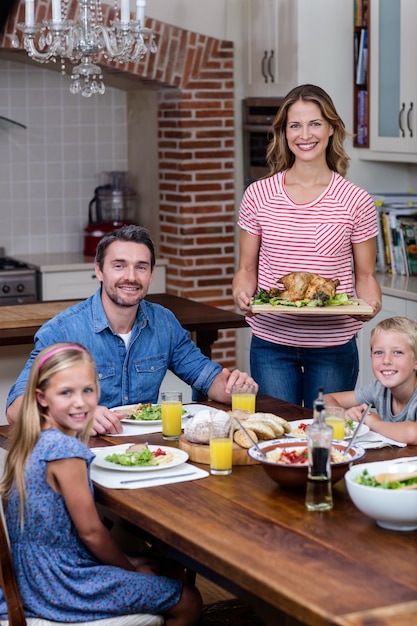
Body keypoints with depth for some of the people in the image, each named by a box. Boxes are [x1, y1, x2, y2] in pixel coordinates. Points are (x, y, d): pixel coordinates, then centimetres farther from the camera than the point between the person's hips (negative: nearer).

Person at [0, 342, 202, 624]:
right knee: (189, 602, 3)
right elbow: (90, 531, -17)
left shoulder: (38, 442, 2)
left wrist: (125, 561, 11)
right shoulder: (66, 451, -25)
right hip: (62, 586, -9)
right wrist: (131, 567, -1)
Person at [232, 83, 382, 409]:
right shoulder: (258, 196, 1)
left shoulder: (357, 202, -2)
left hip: (333, 345, -1)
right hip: (271, 343, 1)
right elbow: (247, 269, 6)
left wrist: (371, 304, -16)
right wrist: (243, 294, -15)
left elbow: (365, 275, 4)